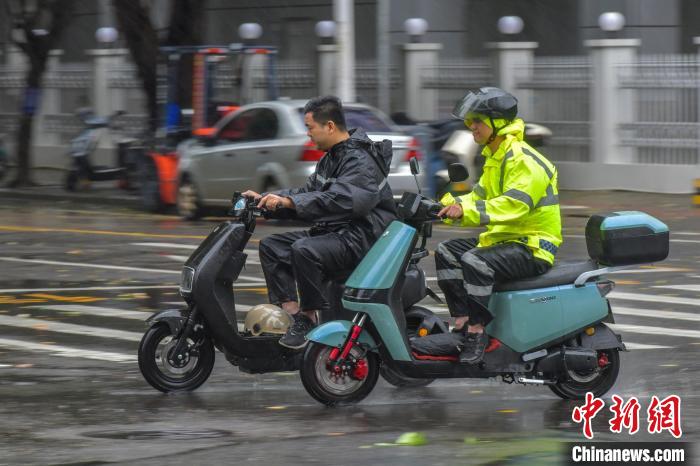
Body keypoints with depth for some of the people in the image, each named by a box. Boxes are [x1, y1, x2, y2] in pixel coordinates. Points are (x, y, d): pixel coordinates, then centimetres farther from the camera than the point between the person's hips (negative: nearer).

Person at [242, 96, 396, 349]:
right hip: (333, 232, 11)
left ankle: (309, 318, -20)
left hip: (361, 236, -11)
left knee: (304, 250, -34)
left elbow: (339, 199, -30)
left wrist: (288, 202, -33)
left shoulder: (359, 160, -16)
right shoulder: (331, 157, 18)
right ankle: (292, 312, -9)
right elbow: (308, 191, 26)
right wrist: (265, 198, 15)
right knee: (271, 246, 4)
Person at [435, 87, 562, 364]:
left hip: (532, 247, -10)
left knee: (474, 262, -32)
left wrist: (466, 210, -37)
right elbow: (480, 196, 19)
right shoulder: (495, 158, 17)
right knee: (446, 253, 4)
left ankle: (477, 331, -25)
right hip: (503, 238, 11)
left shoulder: (525, 161, -17)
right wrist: (449, 205, 0)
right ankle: (462, 322, -3)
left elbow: (513, 205, -30)